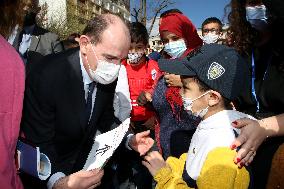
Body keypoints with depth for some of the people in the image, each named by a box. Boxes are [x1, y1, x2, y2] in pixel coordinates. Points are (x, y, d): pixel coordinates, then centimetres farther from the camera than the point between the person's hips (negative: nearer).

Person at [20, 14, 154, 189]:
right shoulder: (46, 75, -28)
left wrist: (129, 139, -15)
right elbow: (40, 143, -23)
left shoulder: (108, 74, -12)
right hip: (50, 168, -3)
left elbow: (106, 117, 1)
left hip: (86, 158, 4)